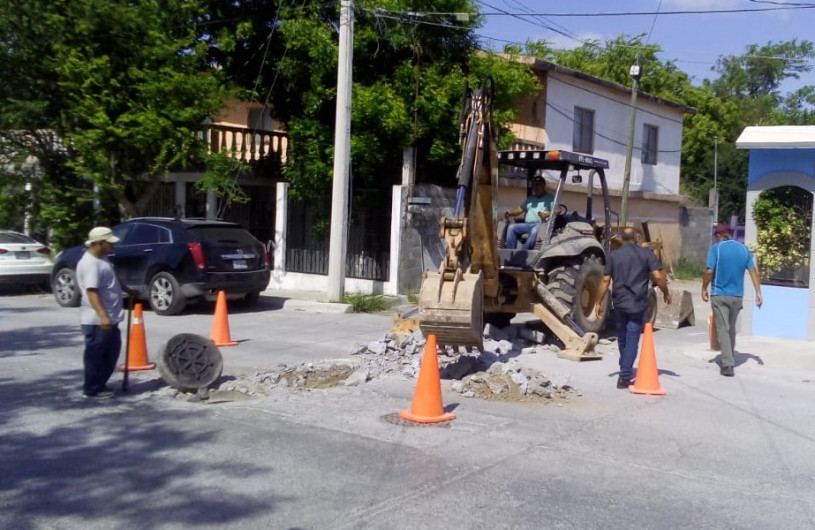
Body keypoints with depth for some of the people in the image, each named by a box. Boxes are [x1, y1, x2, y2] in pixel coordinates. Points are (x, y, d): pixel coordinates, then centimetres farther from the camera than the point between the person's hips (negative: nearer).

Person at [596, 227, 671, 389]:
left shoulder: (614, 255, 3)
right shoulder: (647, 254, 0)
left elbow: (605, 280, -1)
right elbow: (658, 277, -8)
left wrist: (599, 302, 4)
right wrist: (666, 293, 9)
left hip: (619, 303, 2)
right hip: (638, 304, -2)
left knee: (622, 338, 17)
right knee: (632, 340, 0)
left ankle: (625, 371, 31)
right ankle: (624, 377, -5)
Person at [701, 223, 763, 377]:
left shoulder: (716, 248, -6)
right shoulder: (743, 249, 7)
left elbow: (709, 271, -14)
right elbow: (753, 271, 2)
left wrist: (704, 289, -1)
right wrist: (758, 292, 3)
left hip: (719, 295, -4)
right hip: (737, 295, 4)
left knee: (723, 329, -3)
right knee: (731, 329, 17)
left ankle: (728, 365, -11)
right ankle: (728, 359, 29)